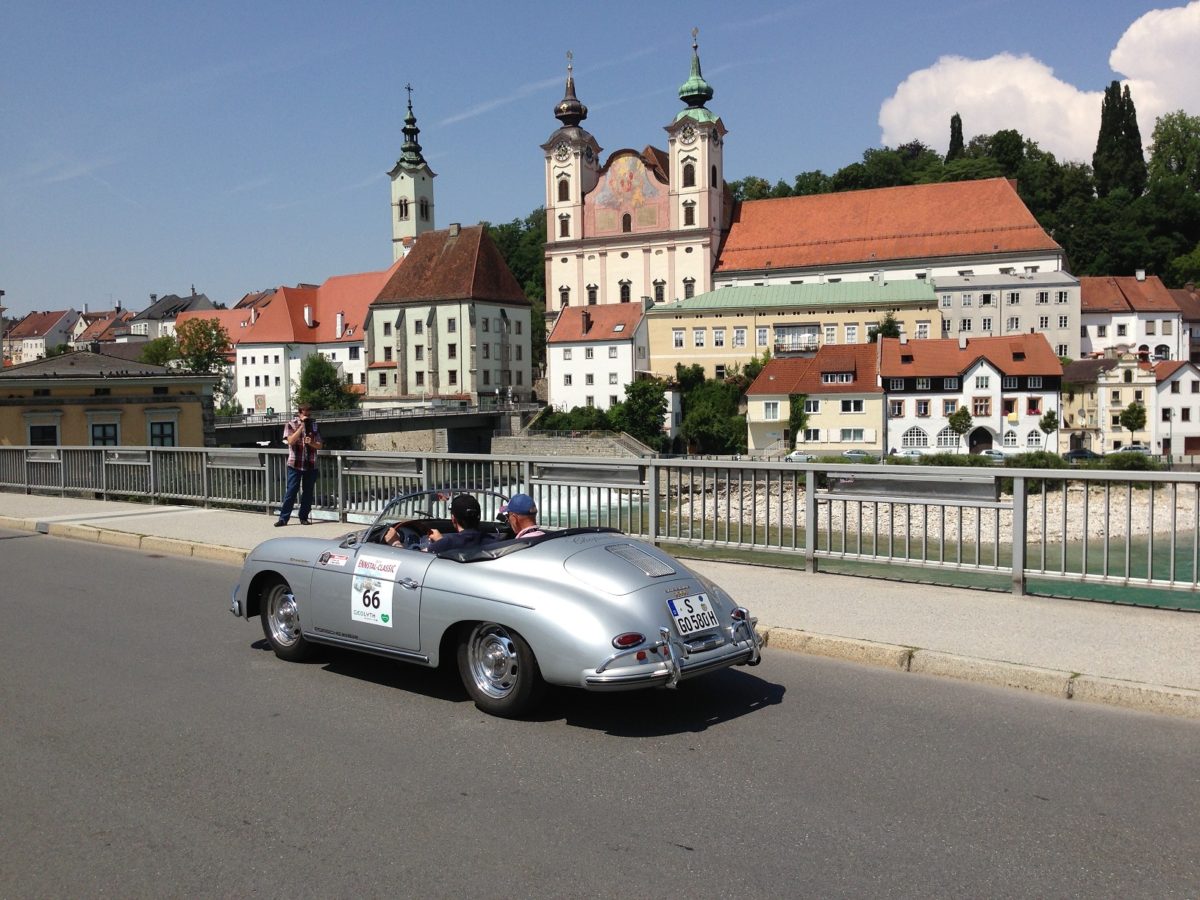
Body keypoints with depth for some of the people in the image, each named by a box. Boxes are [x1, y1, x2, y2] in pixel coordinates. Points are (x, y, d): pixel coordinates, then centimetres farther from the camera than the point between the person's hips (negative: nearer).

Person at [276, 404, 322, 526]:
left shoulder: (314, 425, 9)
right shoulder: (291, 424, 0)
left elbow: (319, 445, 8)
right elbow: (291, 441, -14)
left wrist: (311, 443, -14)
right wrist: (302, 426, -16)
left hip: (310, 464, 3)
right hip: (295, 464, -3)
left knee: (308, 492, 6)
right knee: (291, 491, -4)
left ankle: (304, 517, 16)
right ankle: (283, 518, 2)